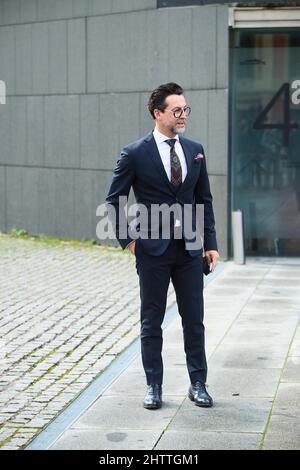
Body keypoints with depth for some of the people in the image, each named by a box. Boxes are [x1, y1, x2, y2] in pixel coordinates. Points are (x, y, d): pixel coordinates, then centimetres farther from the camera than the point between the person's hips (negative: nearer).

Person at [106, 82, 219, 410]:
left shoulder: (195, 151, 7)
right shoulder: (135, 154, -6)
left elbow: (204, 200, 12)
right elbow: (114, 201, 0)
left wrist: (210, 243, 7)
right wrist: (127, 240, -5)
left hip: (189, 250, 4)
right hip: (153, 250, -3)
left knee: (194, 320, 8)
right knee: (151, 321, 6)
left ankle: (198, 384, 19)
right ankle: (154, 386, 17)